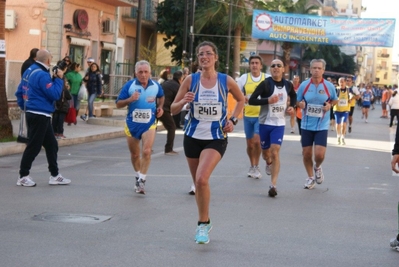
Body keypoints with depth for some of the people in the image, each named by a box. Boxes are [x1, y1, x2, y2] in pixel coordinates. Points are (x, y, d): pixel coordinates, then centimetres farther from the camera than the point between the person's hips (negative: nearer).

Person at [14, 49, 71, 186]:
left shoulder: (29, 71, 9)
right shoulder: (42, 75, -19)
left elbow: (19, 92, 13)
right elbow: (55, 94, -21)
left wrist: (24, 106, 19)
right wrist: (59, 79, -11)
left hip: (32, 113, 10)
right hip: (40, 116, -10)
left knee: (51, 145, 14)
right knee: (33, 146, -1)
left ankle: (55, 175, 19)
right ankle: (23, 176, 7)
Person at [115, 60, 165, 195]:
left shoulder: (156, 86, -1)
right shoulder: (129, 85, -8)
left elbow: (161, 96, 22)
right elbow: (118, 104, -5)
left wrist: (160, 107, 4)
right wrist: (130, 99, -22)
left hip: (149, 124, 0)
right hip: (132, 124, 1)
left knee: (146, 152, -17)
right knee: (135, 154, 13)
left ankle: (141, 181, -11)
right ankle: (138, 176, 37)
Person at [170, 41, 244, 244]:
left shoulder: (226, 81, -5)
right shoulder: (191, 80, -3)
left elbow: (241, 100, 14)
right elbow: (173, 109, 0)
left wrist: (233, 120, 0)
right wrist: (184, 101, -21)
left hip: (216, 138, -3)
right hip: (193, 137, 3)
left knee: (202, 179, -22)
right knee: (198, 182, 12)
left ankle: (203, 224, -6)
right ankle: (204, 221, 34)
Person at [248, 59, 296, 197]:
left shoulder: (288, 85, 2)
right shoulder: (265, 84, -11)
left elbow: (293, 95, 25)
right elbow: (251, 100, -16)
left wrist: (292, 106, 6)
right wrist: (268, 100, -27)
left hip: (279, 124, 1)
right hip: (265, 122, -1)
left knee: (275, 152, -13)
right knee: (266, 151, 14)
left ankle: (273, 185, -12)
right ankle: (269, 163, 53)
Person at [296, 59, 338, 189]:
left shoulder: (329, 86, -4)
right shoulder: (304, 85, -2)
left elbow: (335, 100, 12)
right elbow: (297, 101, 8)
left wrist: (329, 105, -9)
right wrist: (300, 104, -15)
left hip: (322, 126, -1)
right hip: (306, 125, 2)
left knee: (319, 154, -12)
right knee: (306, 154, 6)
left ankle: (317, 167, 23)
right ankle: (310, 178, 29)